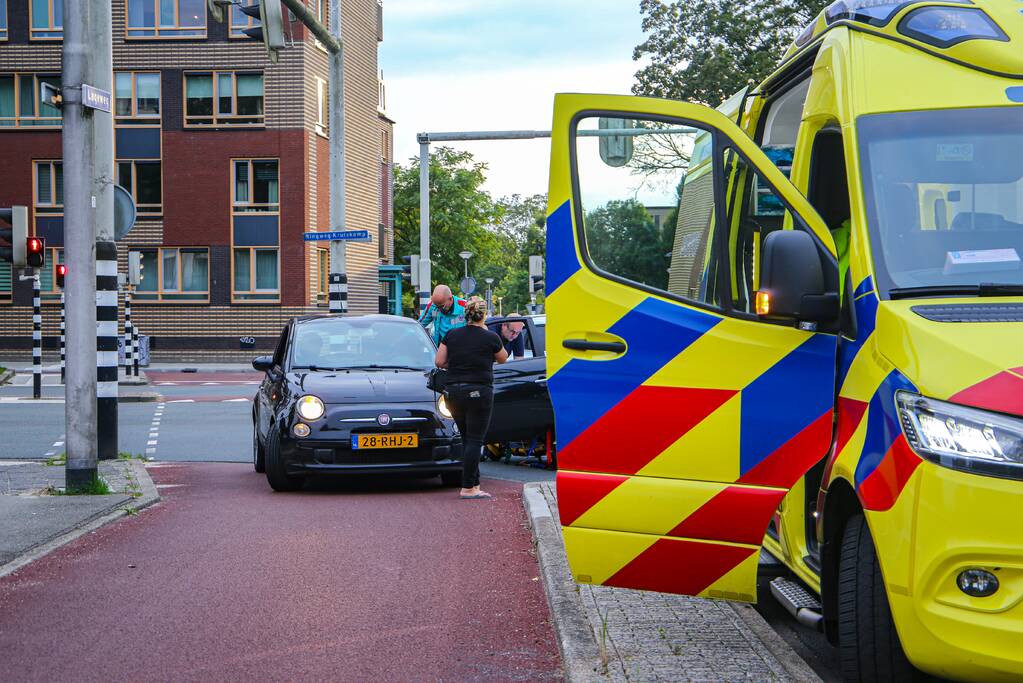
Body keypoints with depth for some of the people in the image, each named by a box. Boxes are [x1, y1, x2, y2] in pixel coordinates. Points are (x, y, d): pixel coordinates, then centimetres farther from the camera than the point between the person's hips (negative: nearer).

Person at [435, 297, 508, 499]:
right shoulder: (491, 338, -5)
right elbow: (503, 358, 13)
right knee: (475, 440, -2)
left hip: (453, 392, 5)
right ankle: (467, 488, -5)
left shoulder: (451, 335, 4)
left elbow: (439, 362, 4)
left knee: (467, 439, 15)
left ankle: (474, 483, 17)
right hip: (479, 392, -5)